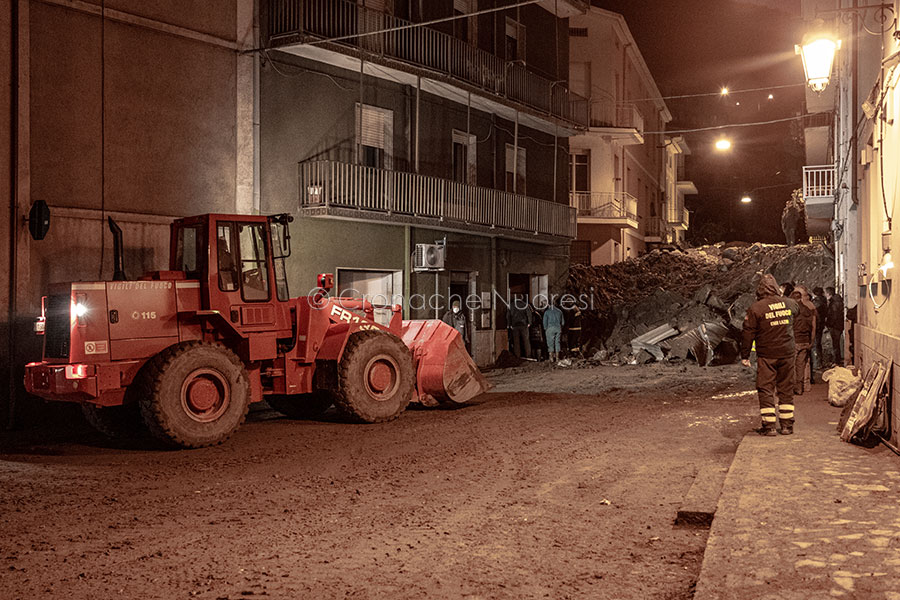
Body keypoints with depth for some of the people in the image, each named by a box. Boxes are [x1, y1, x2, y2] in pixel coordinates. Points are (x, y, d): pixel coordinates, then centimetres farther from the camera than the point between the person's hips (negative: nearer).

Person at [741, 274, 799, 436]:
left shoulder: (755, 308, -11)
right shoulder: (789, 303, 2)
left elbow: (748, 333, -8)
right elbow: (797, 308, 28)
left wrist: (745, 356, -1)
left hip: (766, 355, -4)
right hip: (787, 353, 4)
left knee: (766, 390, 3)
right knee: (786, 389, 11)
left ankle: (769, 425, 1)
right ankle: (787, 425, 15)